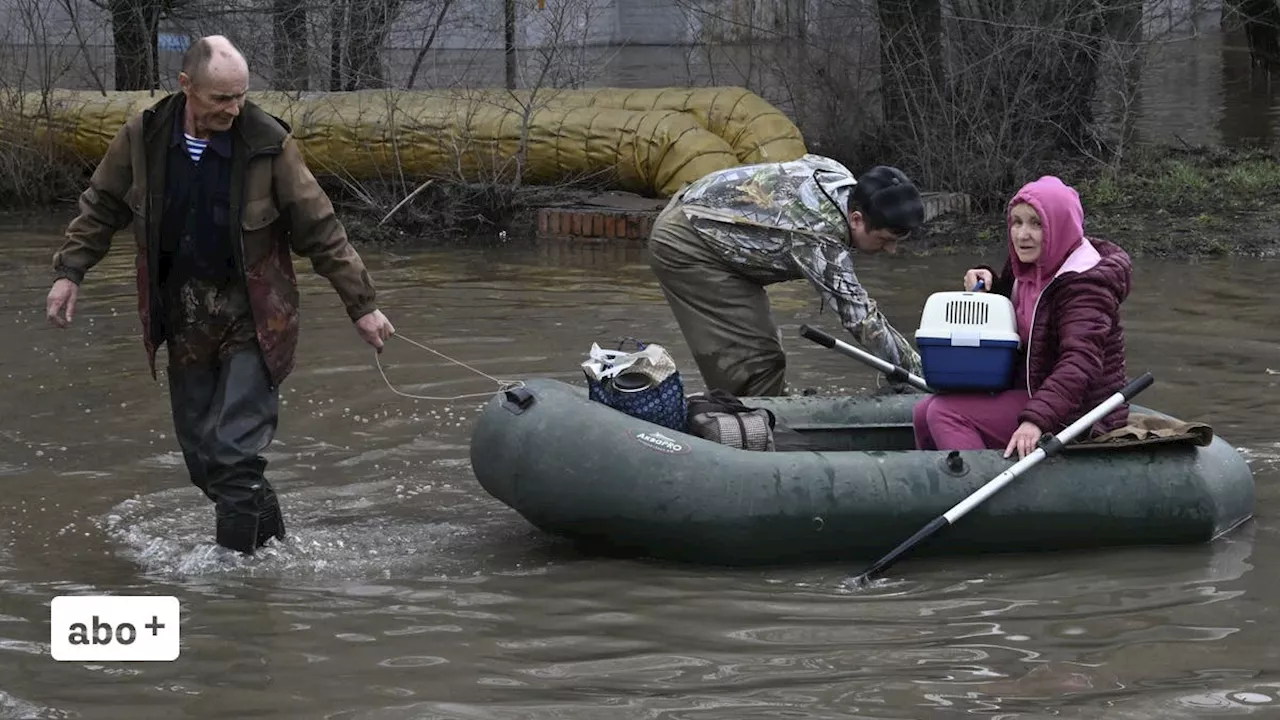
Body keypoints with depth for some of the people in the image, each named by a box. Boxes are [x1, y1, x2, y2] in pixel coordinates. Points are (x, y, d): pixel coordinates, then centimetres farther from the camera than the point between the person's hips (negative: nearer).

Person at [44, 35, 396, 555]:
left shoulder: (267, 142, -15)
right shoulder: (143, 137, -7)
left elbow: (320, 232, -8)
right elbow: (101, 207, 11)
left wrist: (361, 304, -5)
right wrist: (69, 272, 6)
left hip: (252, 318, -4)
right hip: (184, 315, 4)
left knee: (236, 453, -13)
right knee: (200, 451, 10)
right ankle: (271, 540, 25)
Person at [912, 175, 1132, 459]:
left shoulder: (1084, 286, -21)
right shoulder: (1030, 268, 8)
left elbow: (1079, 363, -33)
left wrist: (1036, 420, -46)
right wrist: (987, 286, 4)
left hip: (1077, 413, -10)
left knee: (946, 415, -21)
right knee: (925, 412, 9)